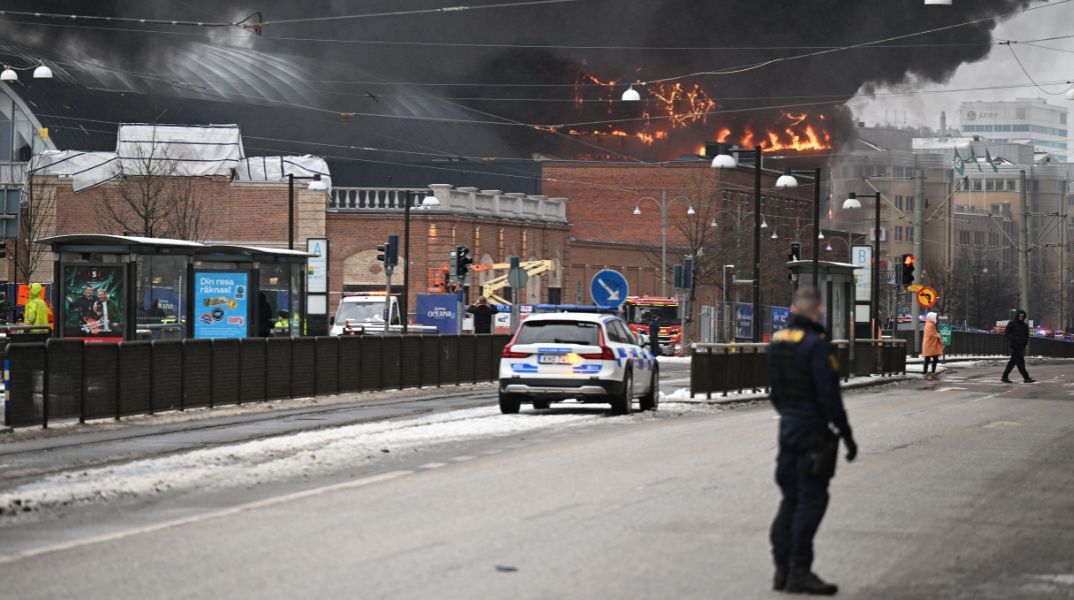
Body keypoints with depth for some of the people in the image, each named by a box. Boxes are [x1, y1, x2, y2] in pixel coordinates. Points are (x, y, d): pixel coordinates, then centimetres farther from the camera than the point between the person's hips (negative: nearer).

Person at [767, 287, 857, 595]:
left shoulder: (777, 341, 9)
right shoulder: (816, 345, -17)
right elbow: (829, 395, -19)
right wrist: (846, 433, -14)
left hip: (787, 427, 8)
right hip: (813, 429, -8)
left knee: (791, 498, 14)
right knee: (811, 499, -4)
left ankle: (782, 568, 15)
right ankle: (799, 571, -5)